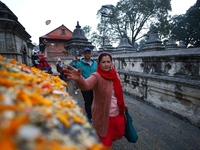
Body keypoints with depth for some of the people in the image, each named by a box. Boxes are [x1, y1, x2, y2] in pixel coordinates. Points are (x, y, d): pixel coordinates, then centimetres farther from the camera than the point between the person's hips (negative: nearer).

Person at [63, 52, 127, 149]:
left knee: (119, 134, 28)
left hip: (118, 114, 6)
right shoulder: (97, 76, -22)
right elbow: (86, 85, -44)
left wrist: (123, 104, 21)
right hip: (103, 116, -6)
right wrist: (79, 79, -65)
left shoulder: (115, 75, -3)